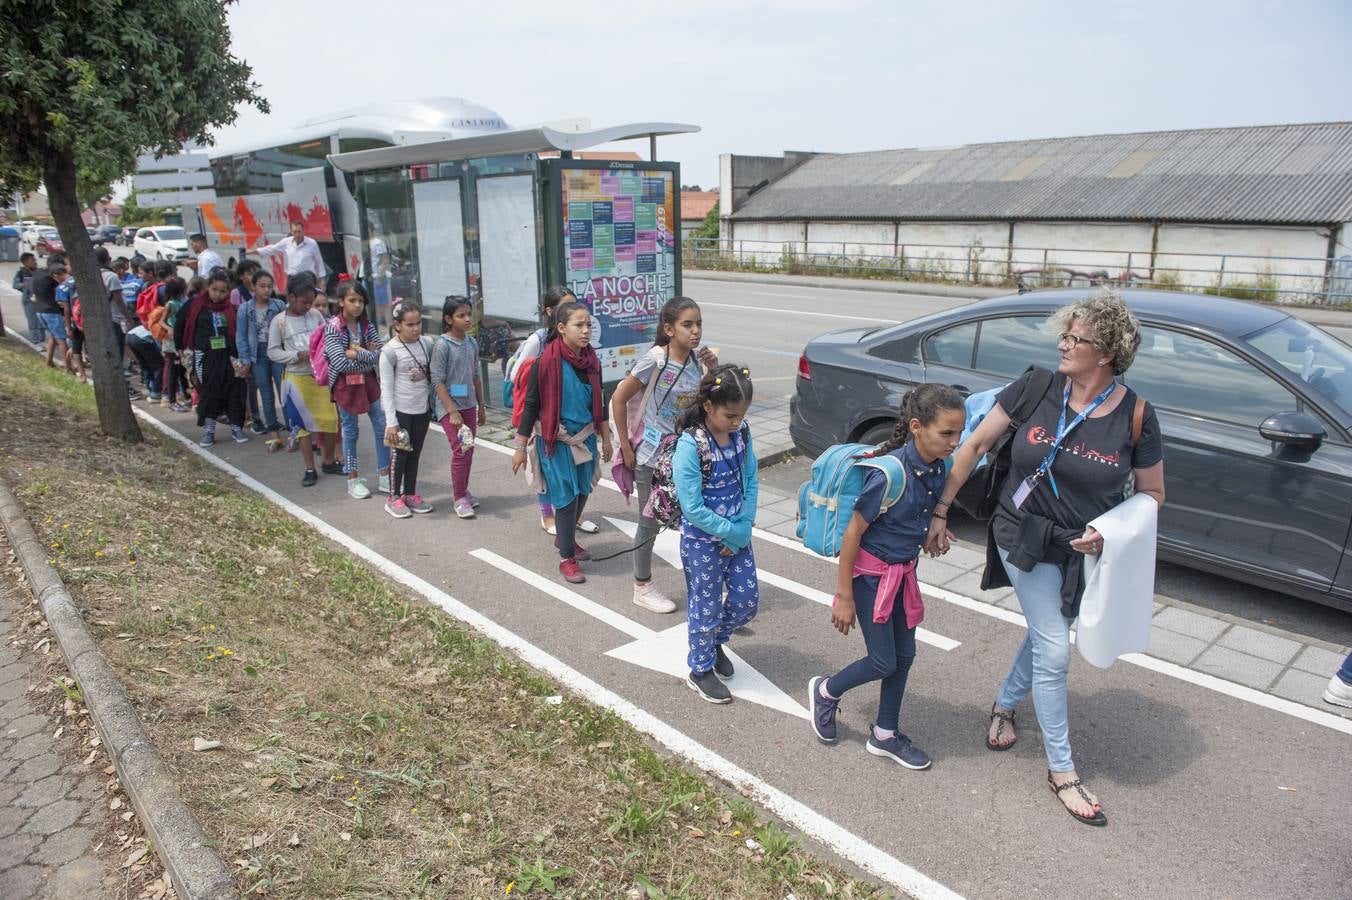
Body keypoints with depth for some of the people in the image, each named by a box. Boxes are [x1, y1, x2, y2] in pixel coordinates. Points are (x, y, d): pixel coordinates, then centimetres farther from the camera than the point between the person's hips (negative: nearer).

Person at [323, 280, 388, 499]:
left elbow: (380, 355, -8)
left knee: (382, 426, 2)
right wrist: (368, 357, -12)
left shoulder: (367, 325, 2)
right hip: (345, 384, -4)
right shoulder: (333, 328, -11)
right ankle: (353, 480, 19)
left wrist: (356, 353, -18)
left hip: (368, 381, 4)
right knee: (351, 431, 6)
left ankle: (385, 477, 13)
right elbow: (341, 363, -19)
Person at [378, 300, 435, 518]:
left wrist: (434, 405, 9)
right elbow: (387, 389, -12)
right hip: (401, 411, -5)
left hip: (422, 410, 5)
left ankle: (410, 494, 28)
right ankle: (394, 498, 18)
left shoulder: (427, 344, 0)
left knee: (415, 454, 14)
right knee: (399, 455, 4)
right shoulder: (390, 351, -14)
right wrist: (391, 421, -15)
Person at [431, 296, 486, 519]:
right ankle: (459, 498, 3)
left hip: (469, 405, 6)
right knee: (461, 450, -9)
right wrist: (452, 411, -18)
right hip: (449, 407, -6)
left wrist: (481, 406, 15)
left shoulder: (472, 343, 5)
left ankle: (462, 490, 29)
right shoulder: (442, 345, -13)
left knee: (468, 450, 12)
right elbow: (438, 381, -14)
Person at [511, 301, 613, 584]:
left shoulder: (591, 360, 1)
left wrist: (605, 438, 17)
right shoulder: (547, 361, -17)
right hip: (556, 441, -6)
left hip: (585, 437, 6)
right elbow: (531, 404, -11)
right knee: (567, 497, -2)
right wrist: (521, 447, -8)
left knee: (582, 492, 16)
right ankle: (567, 558, 14)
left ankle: (565, 538, 41)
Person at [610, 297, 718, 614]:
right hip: (653, 457, -5)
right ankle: (642, 588, 27)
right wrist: (627, 448, -10)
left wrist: (713, 370, -7)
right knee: (651, 523, 8)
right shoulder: (655, 361, -19)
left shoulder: (696, 359, -2)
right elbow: (618, 399, -13)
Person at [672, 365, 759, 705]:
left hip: (738, 534, 6)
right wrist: (731, 533, -18)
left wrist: (744, 527, -10)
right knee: (706, 607, 10)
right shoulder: (689, 446, -25)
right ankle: (701, 670, 32)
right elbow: (692, 507, -24)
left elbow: (751, 482, 1)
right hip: (702, 540, -6)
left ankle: (715, 641, 43)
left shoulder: (741, 435, -6)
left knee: (747, 600, 14)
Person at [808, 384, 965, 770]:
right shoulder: (890, 473, -28)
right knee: (884, 662, 1)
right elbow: (853, 531, -22)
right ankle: (825, 691, 29)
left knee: (904, 655, 14)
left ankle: (885, 735, 33)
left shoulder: (938, 468, -6)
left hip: (903, 571, 7)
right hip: (871, 572, -7)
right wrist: (844, 595, -17)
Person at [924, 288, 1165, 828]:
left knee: (1045, 634, 20)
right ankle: (1061, 770, 15)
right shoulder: (1037, 389, -13)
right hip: (1024, 539, -2)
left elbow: (1153, 492, -1)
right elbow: (976, 445, -6)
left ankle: (1004, 706, 49)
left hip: (1085, 552, 2)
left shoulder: (1135, 416, -13)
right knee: (1053, 651, -2)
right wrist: (941, 510, -6)